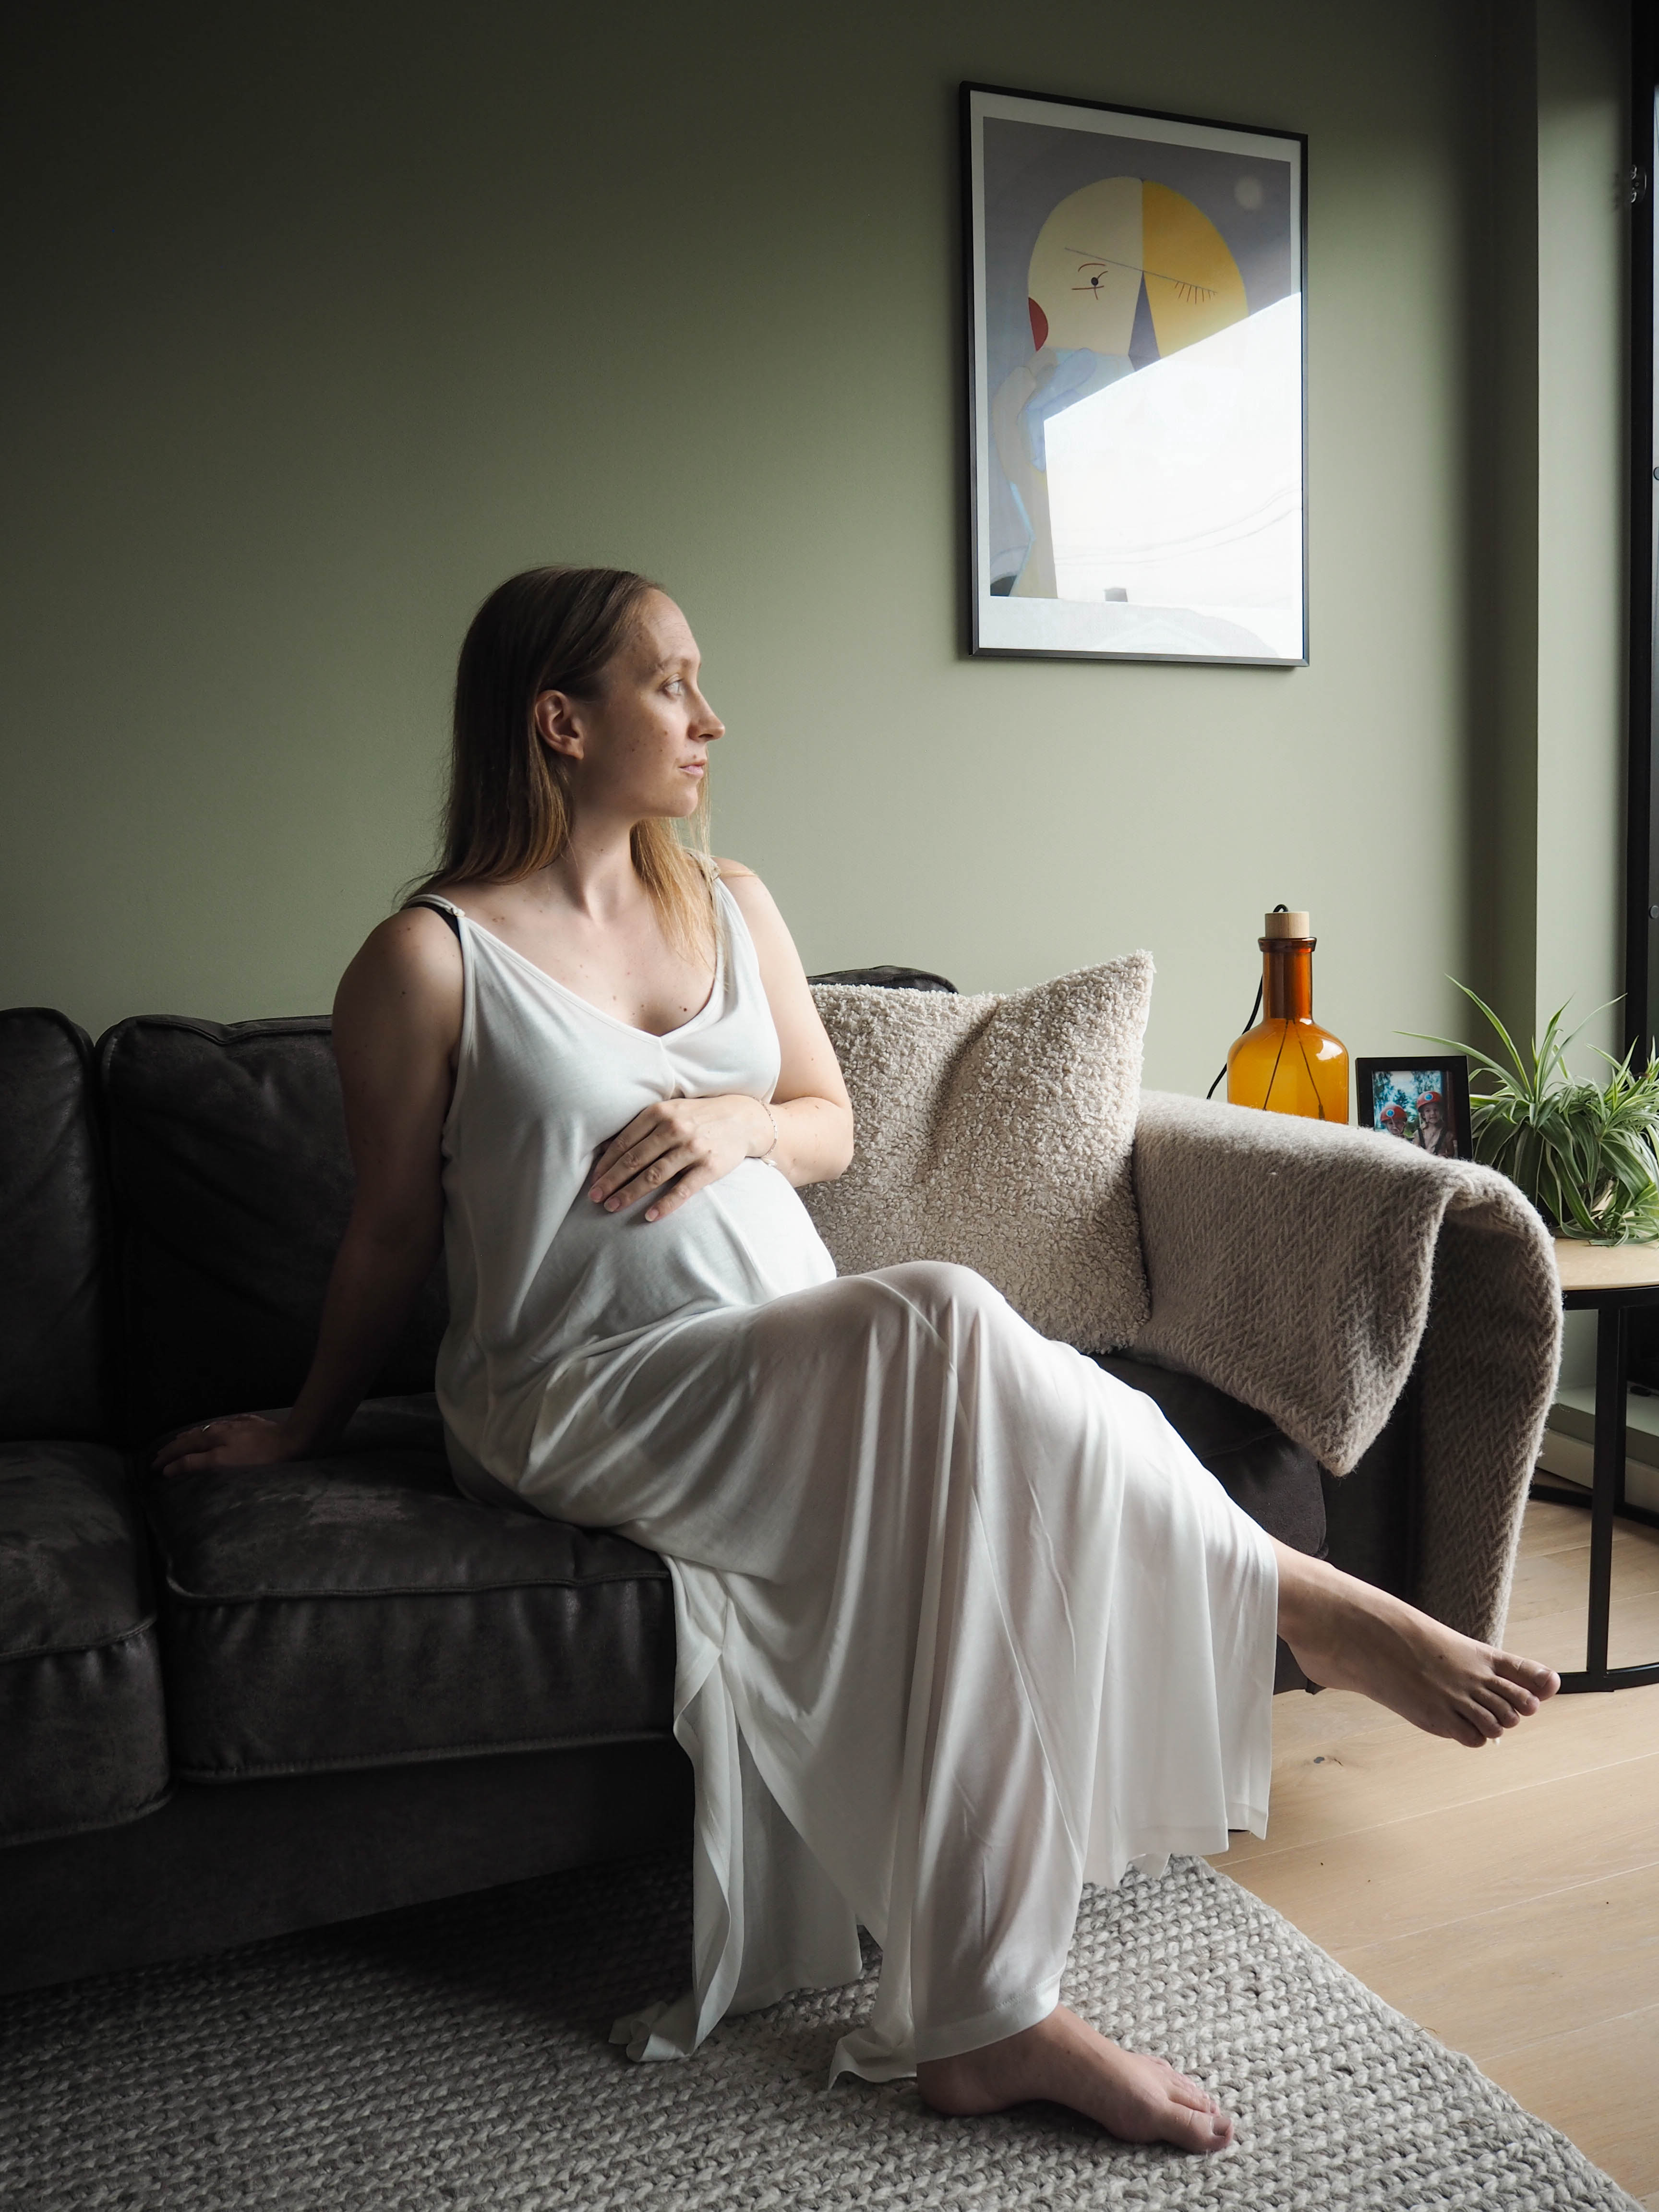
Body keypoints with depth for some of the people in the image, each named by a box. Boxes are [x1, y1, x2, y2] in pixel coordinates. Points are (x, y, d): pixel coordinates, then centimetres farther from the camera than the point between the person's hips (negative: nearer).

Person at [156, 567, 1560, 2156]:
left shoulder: (731, 905, 12)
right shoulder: (429, 963, -5)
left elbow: (831, 1121, 17)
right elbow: (392, 1231, 4)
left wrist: (739, 1120, -6)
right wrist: (312, 1423, 14)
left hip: (805, 1367, 6)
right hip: (583, 1404, -5)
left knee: (968, 1460, -27)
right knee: (944, 1323, -31)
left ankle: (984, 2017, -18)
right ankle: (1292, 1600, -16)